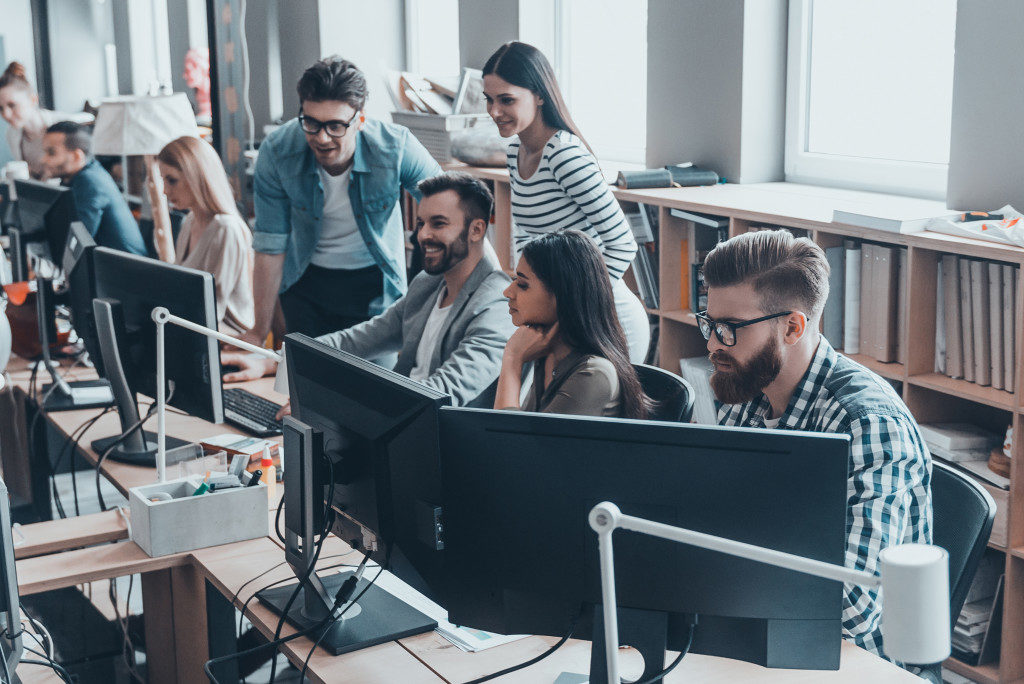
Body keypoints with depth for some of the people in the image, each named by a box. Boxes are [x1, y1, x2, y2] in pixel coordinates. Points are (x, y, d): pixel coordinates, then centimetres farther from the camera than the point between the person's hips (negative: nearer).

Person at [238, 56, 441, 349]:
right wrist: (259, 331, -7)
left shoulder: (396, 148, -26)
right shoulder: (276, 152, -22)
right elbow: (270, 245, -12)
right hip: (305, 281, 1)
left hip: (373, 282, -1)